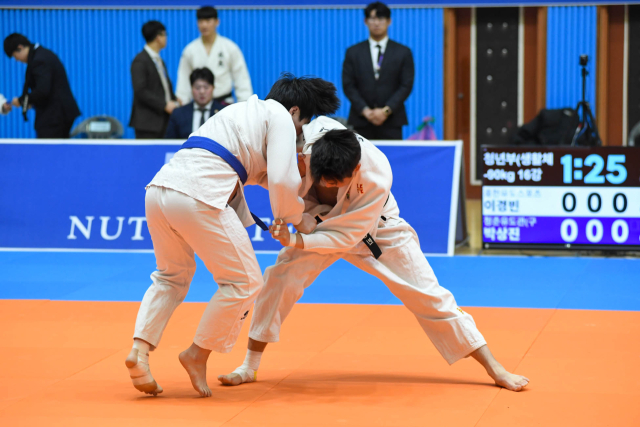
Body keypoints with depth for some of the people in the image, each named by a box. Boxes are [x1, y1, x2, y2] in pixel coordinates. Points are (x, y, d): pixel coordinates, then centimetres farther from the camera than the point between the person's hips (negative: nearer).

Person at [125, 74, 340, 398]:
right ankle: (197, 356, 12)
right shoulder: (279, 116, 7)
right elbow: (282, 180, -4)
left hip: (159, 189, 9)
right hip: (198, 197, -9)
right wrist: (298, 217, 12)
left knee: (171, 276, 26)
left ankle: (139, 350, 9)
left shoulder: (243, 111, 34)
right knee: (244, 282, 5)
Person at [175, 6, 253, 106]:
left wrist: (245, 105, -3)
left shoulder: (230, 48, 1)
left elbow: (241, 79, 3)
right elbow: (184, 81, 10)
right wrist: (181, 104, 6)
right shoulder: (190, 50, 5)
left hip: (224, 102, -1)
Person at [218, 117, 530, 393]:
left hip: (373, 228, -2)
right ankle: (250, 366, 0)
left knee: (427, 295, -2)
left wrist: (295, 241, -44)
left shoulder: (376, 177, -41)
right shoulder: (310, 136, -36)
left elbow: (346, 236, -35)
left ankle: (494, 368, 8)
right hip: (323, 221, 3)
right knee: (281, 277, -16)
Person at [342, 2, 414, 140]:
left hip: (391, 120, -1)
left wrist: (386, 111, -10)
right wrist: (365, 110, -9)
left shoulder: (403, 52, 8)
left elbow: (406, 86, 2)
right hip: (361, 121, 1)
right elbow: (348, 86, 5)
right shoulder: (353, 52, 10)